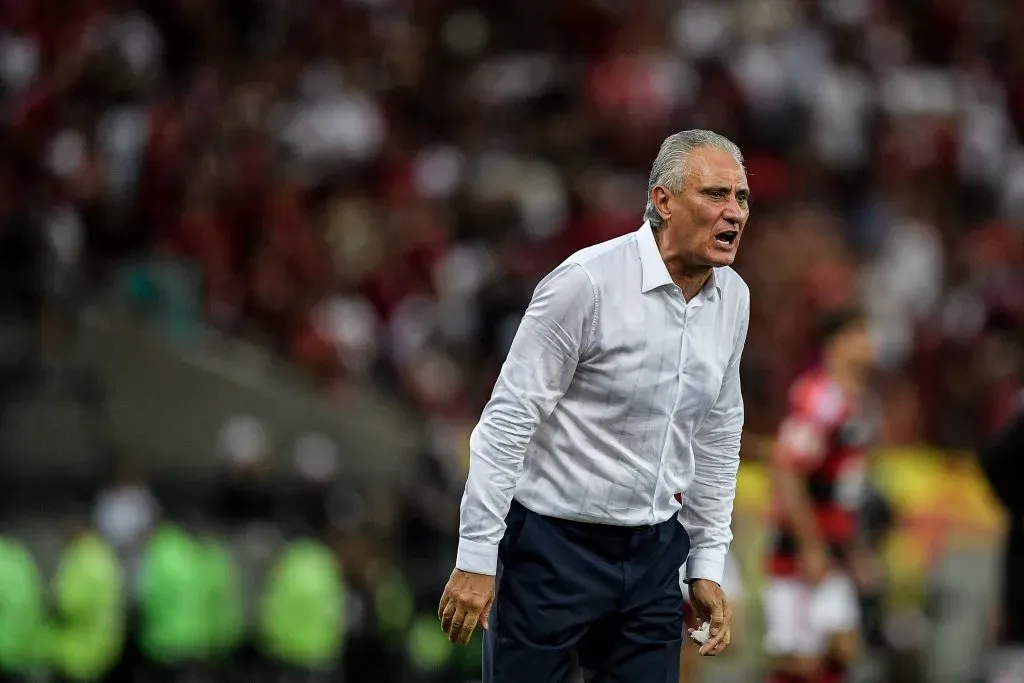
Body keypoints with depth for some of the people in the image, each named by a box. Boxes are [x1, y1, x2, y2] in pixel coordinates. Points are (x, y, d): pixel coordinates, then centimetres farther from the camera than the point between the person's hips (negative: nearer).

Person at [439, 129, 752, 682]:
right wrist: (476, 558, -18)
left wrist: (708, 565, 13)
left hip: (655, 553, 6)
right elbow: (507, 421, -16)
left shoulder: (733, 298, 3)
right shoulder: (588, 281, -17)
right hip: (555, 546, -6)